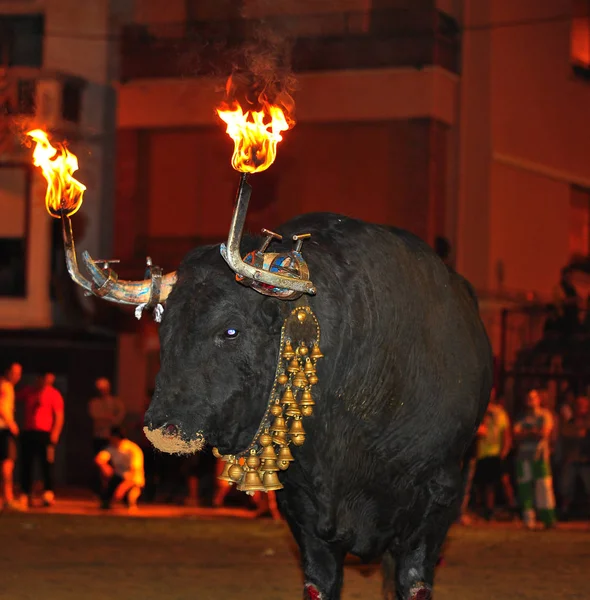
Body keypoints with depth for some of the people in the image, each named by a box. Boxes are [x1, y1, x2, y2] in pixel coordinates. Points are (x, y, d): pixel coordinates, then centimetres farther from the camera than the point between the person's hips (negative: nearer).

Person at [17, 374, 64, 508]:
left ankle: (49, 495, -10)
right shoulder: (29, 391, 14)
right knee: (26, 465, 4)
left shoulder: (54, 394, -1)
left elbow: (59, 416, -5)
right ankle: (26, 496, 7)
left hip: (44, 434, -5)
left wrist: (55, 434, -15)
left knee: (47, 464, -9)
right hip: (28, 433, 5)